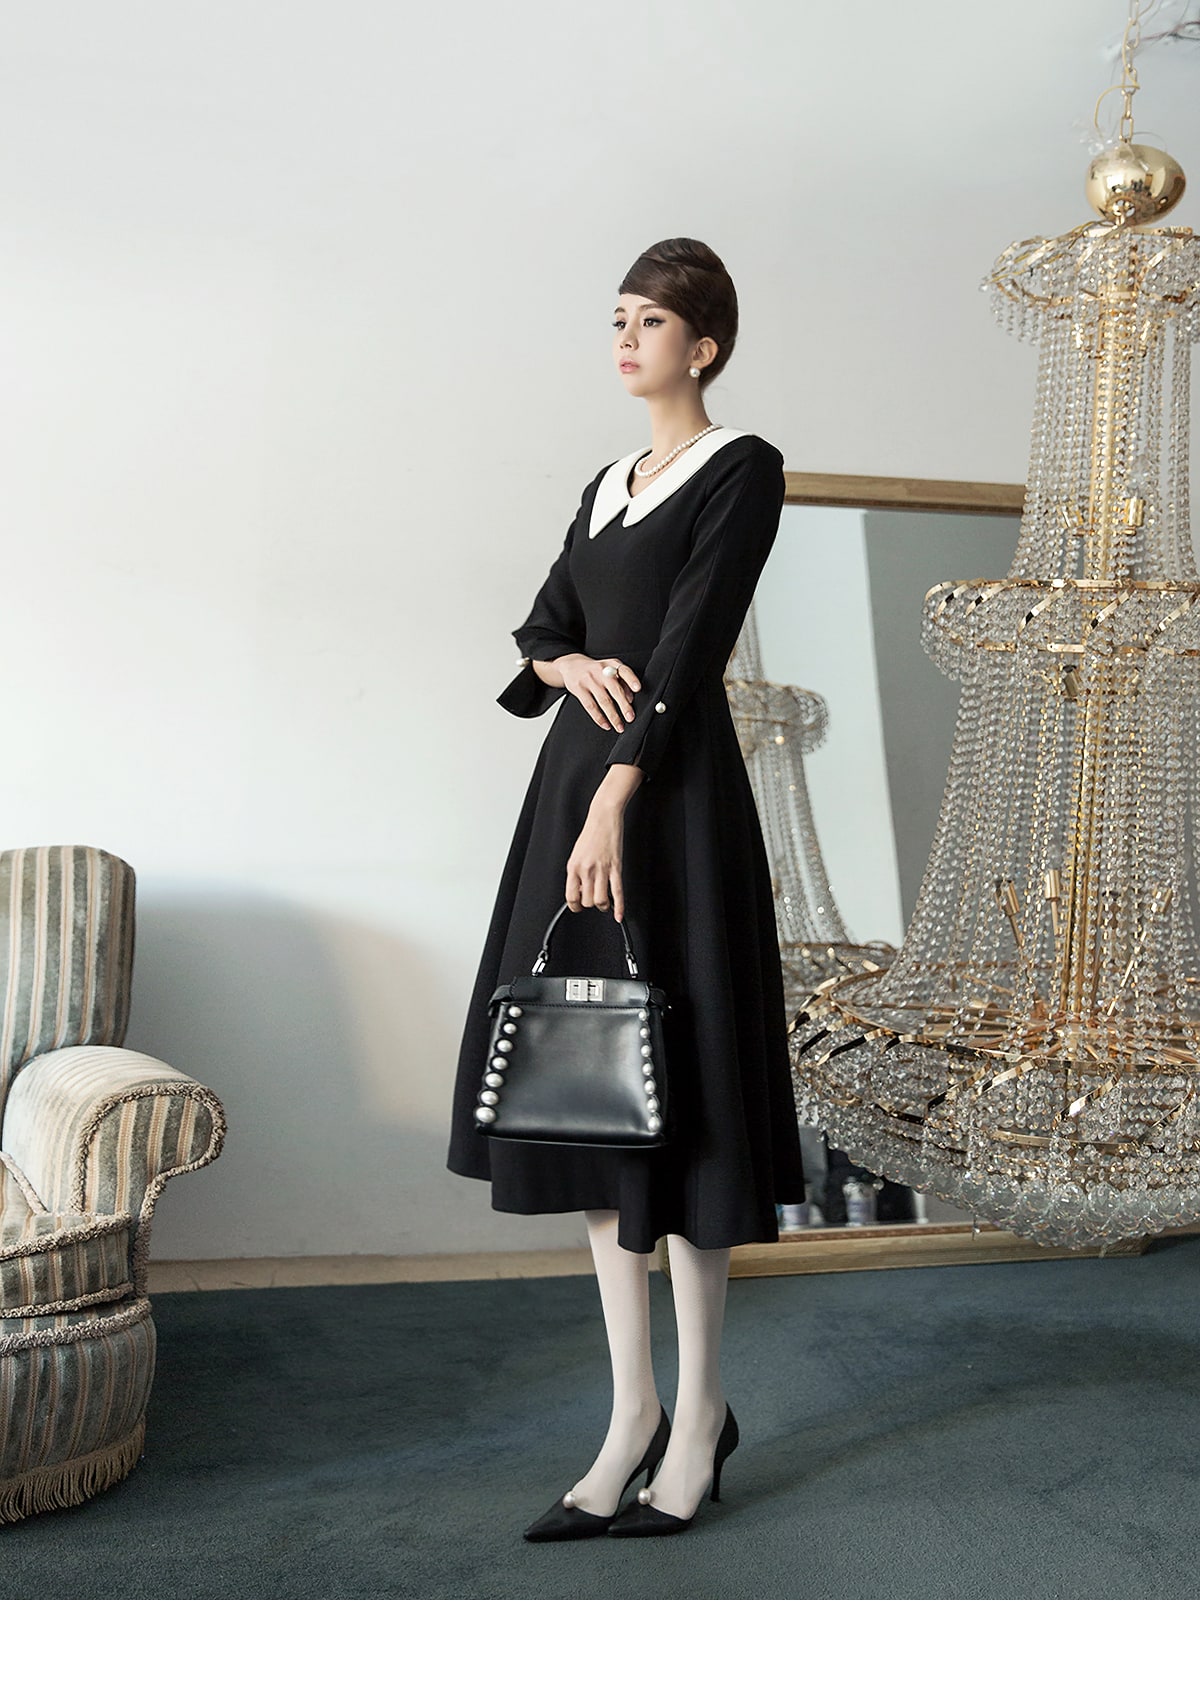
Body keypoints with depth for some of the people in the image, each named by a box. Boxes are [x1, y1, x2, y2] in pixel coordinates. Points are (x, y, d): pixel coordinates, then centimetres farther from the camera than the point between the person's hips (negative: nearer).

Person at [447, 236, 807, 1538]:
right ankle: (634, 1414, 16)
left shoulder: (741, 468, -3)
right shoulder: (609, 484, 19)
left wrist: (616, 798, -20)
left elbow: (690, 644, -13)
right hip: (575, 779, 8)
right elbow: (537, 633, 19)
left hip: (672, 793, -8)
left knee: (672, 1084, -5)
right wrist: (575, 665, -5)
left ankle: (698, 1414, 9)